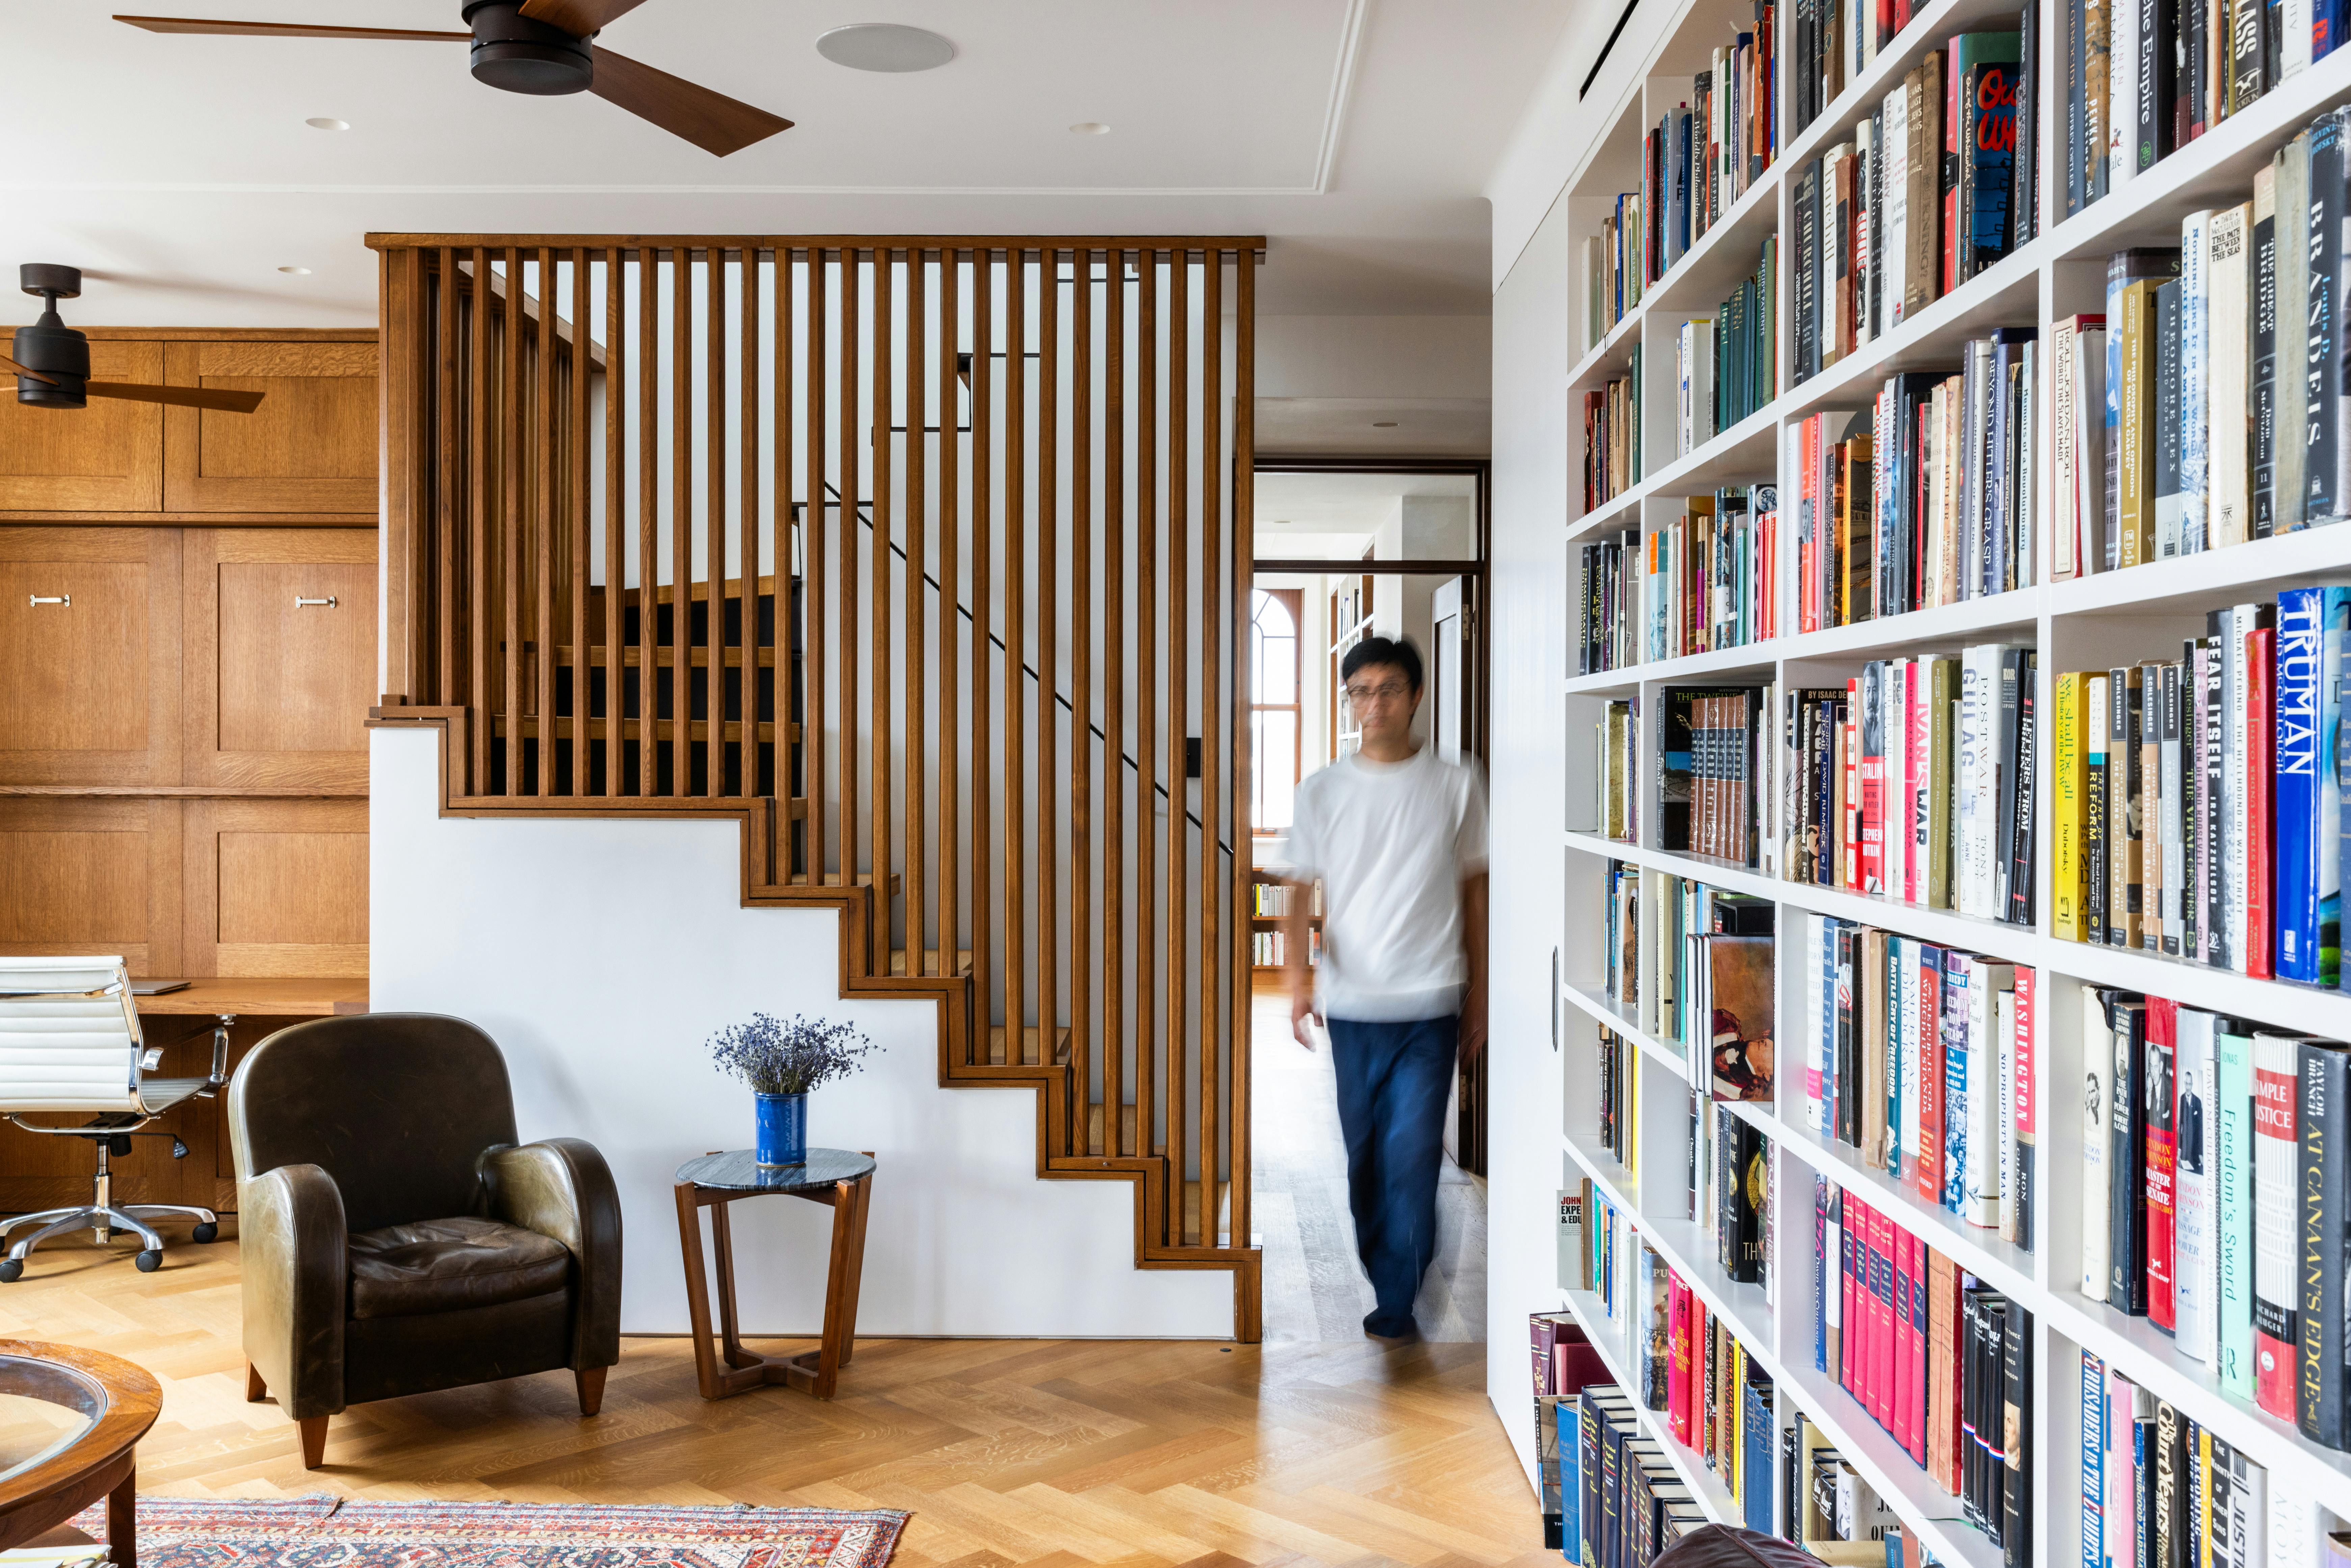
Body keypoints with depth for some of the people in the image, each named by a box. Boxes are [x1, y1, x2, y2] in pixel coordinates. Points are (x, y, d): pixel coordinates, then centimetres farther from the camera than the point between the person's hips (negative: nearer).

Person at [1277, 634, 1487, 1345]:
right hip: (1351, 1004, 2)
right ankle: (1382, 1274, 31)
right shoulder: (1322, 791, 4)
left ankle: (1395, 1305, 2)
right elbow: (1302, 888, 5)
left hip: (1428, 1005, -2)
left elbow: (1475, 891, 7)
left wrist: (1479, 994, 7)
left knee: (1412, 1154, -8)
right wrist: (1299, 973, -11)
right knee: (1364, 1154, 11)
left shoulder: (1456, 787, 1)